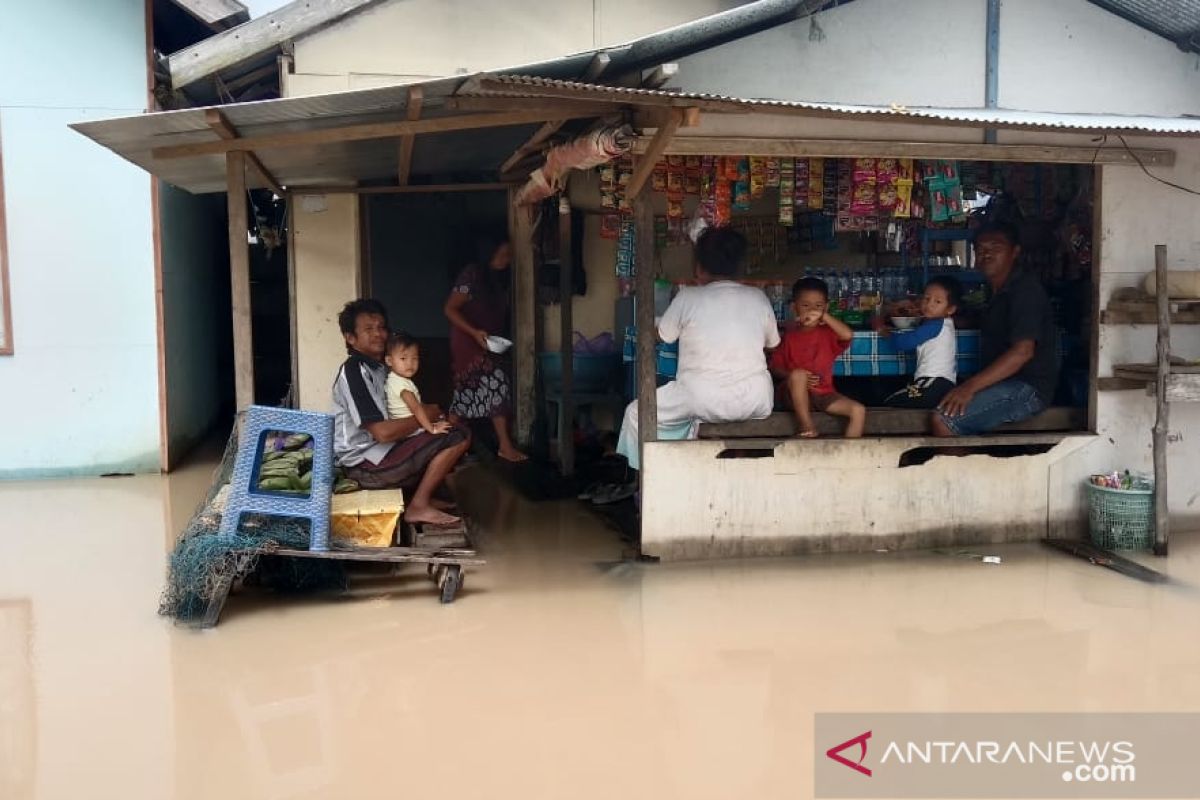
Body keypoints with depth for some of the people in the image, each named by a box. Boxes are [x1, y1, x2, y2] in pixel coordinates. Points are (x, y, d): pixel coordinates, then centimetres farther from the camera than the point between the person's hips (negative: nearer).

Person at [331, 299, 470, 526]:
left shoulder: (378, 367, 14)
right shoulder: (354, 371, -17)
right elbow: (382, 432, -24)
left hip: (380, 451, 10)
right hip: (365, 464, -10)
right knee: (458, 437, -17)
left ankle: (425, 495, 8)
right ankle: (419, 506, -9)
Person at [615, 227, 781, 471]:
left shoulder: (689, 297, -1)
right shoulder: (758, 297, 8)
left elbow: (662, 336, 11)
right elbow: (772, 342, 21)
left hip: (705, 400, -4)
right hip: (756, 404, 4)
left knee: (636, 413, 17)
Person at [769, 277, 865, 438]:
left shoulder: (828, 334, 7)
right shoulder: (789, 337, 3)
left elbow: (848, 334, -16)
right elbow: (775, 367, 0)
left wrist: (824, 316, -19)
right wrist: (794, 376, -18)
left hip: (824, 394, 2)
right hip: (797, 395, -2)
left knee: (859, 410, -18)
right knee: (798, 374, -35)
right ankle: (806, 423, -23)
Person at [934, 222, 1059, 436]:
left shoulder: (1025, 288, -14)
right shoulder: (999, 291, 18)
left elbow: (1023, 351, -25)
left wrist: (971, 386, -29)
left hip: (1028, 388, -10)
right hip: (1006, 384, 10)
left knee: (944, 419, -24)